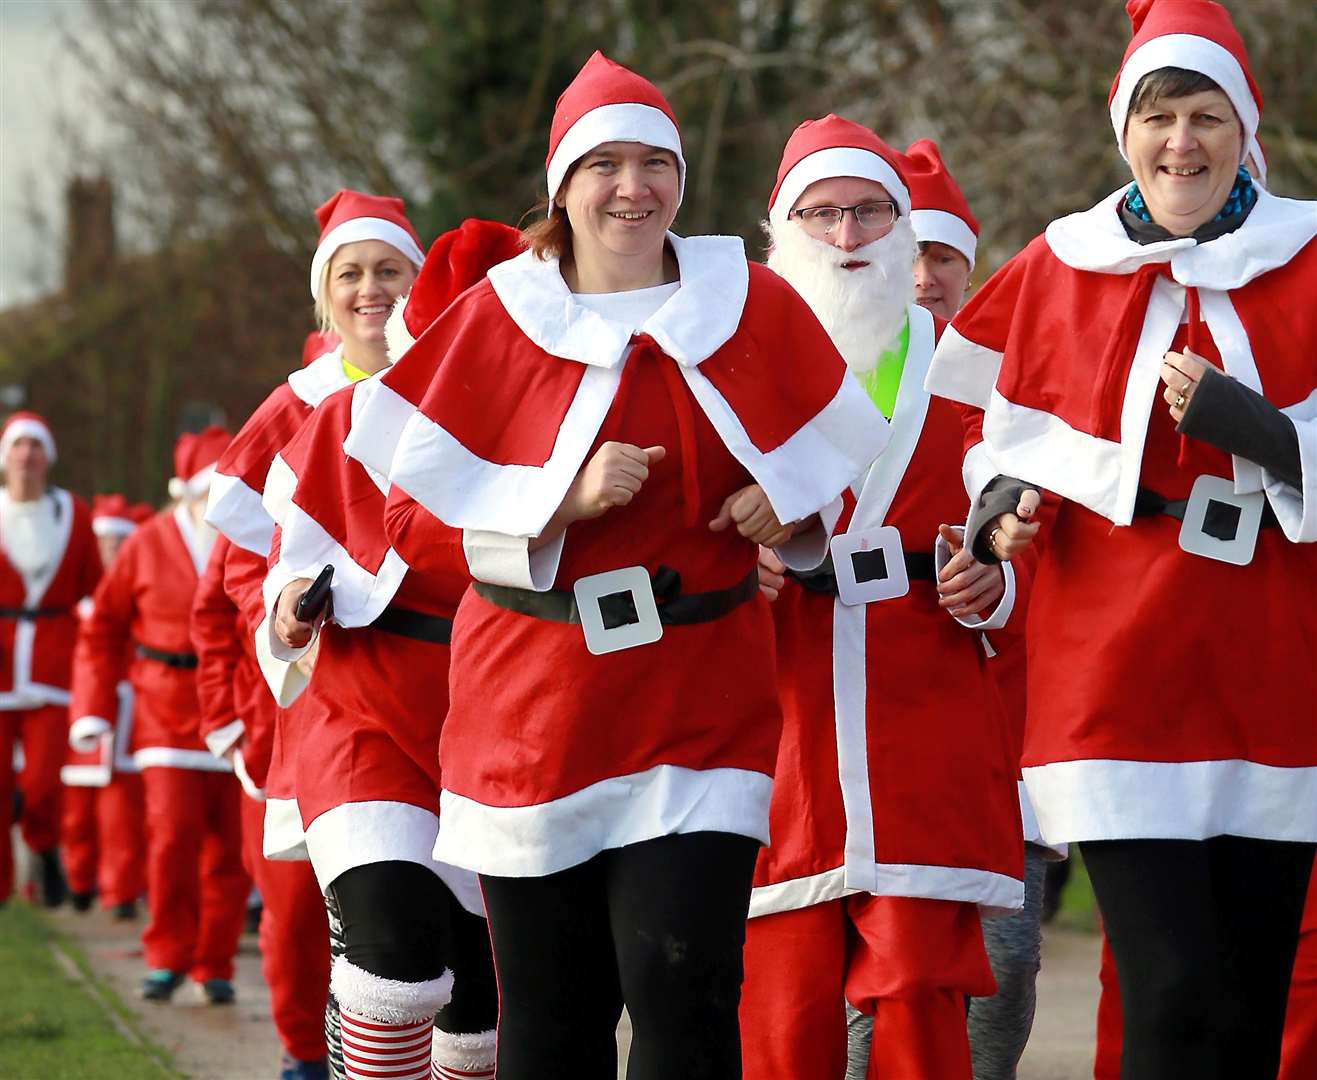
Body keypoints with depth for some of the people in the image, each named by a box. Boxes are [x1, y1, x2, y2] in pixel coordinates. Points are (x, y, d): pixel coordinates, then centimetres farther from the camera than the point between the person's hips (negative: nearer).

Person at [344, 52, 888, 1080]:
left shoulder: (752, 303, 4)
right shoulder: (498, 317, 1)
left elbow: (842, 456, 17)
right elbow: (414, 512, -1)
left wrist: (790, 502, -5)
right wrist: (568, 497, -15)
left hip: (699, 701, 0)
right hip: (533, 700, 0)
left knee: (682, 987, -15)